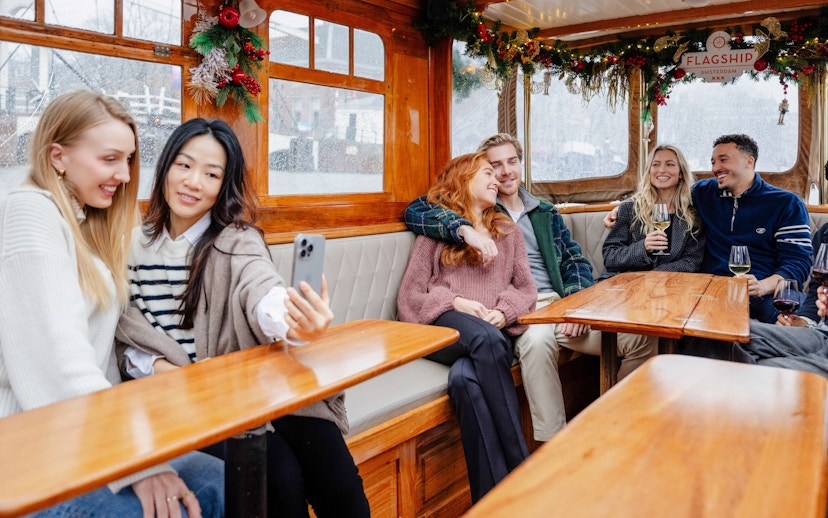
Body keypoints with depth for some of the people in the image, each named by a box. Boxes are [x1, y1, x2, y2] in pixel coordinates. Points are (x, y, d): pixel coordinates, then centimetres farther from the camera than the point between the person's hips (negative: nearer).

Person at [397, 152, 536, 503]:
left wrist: (503, 312, -6)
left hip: (494, 333, 2)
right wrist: (454, 302, -10)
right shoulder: (434, 231, 17)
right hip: (443, 329, -1)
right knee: (484, 336, -38)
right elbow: (409, 297, 8)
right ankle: (521, 471, -36)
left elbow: (526, 289, 16)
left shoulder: (508, 232, 27)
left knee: (465, 377, -35)